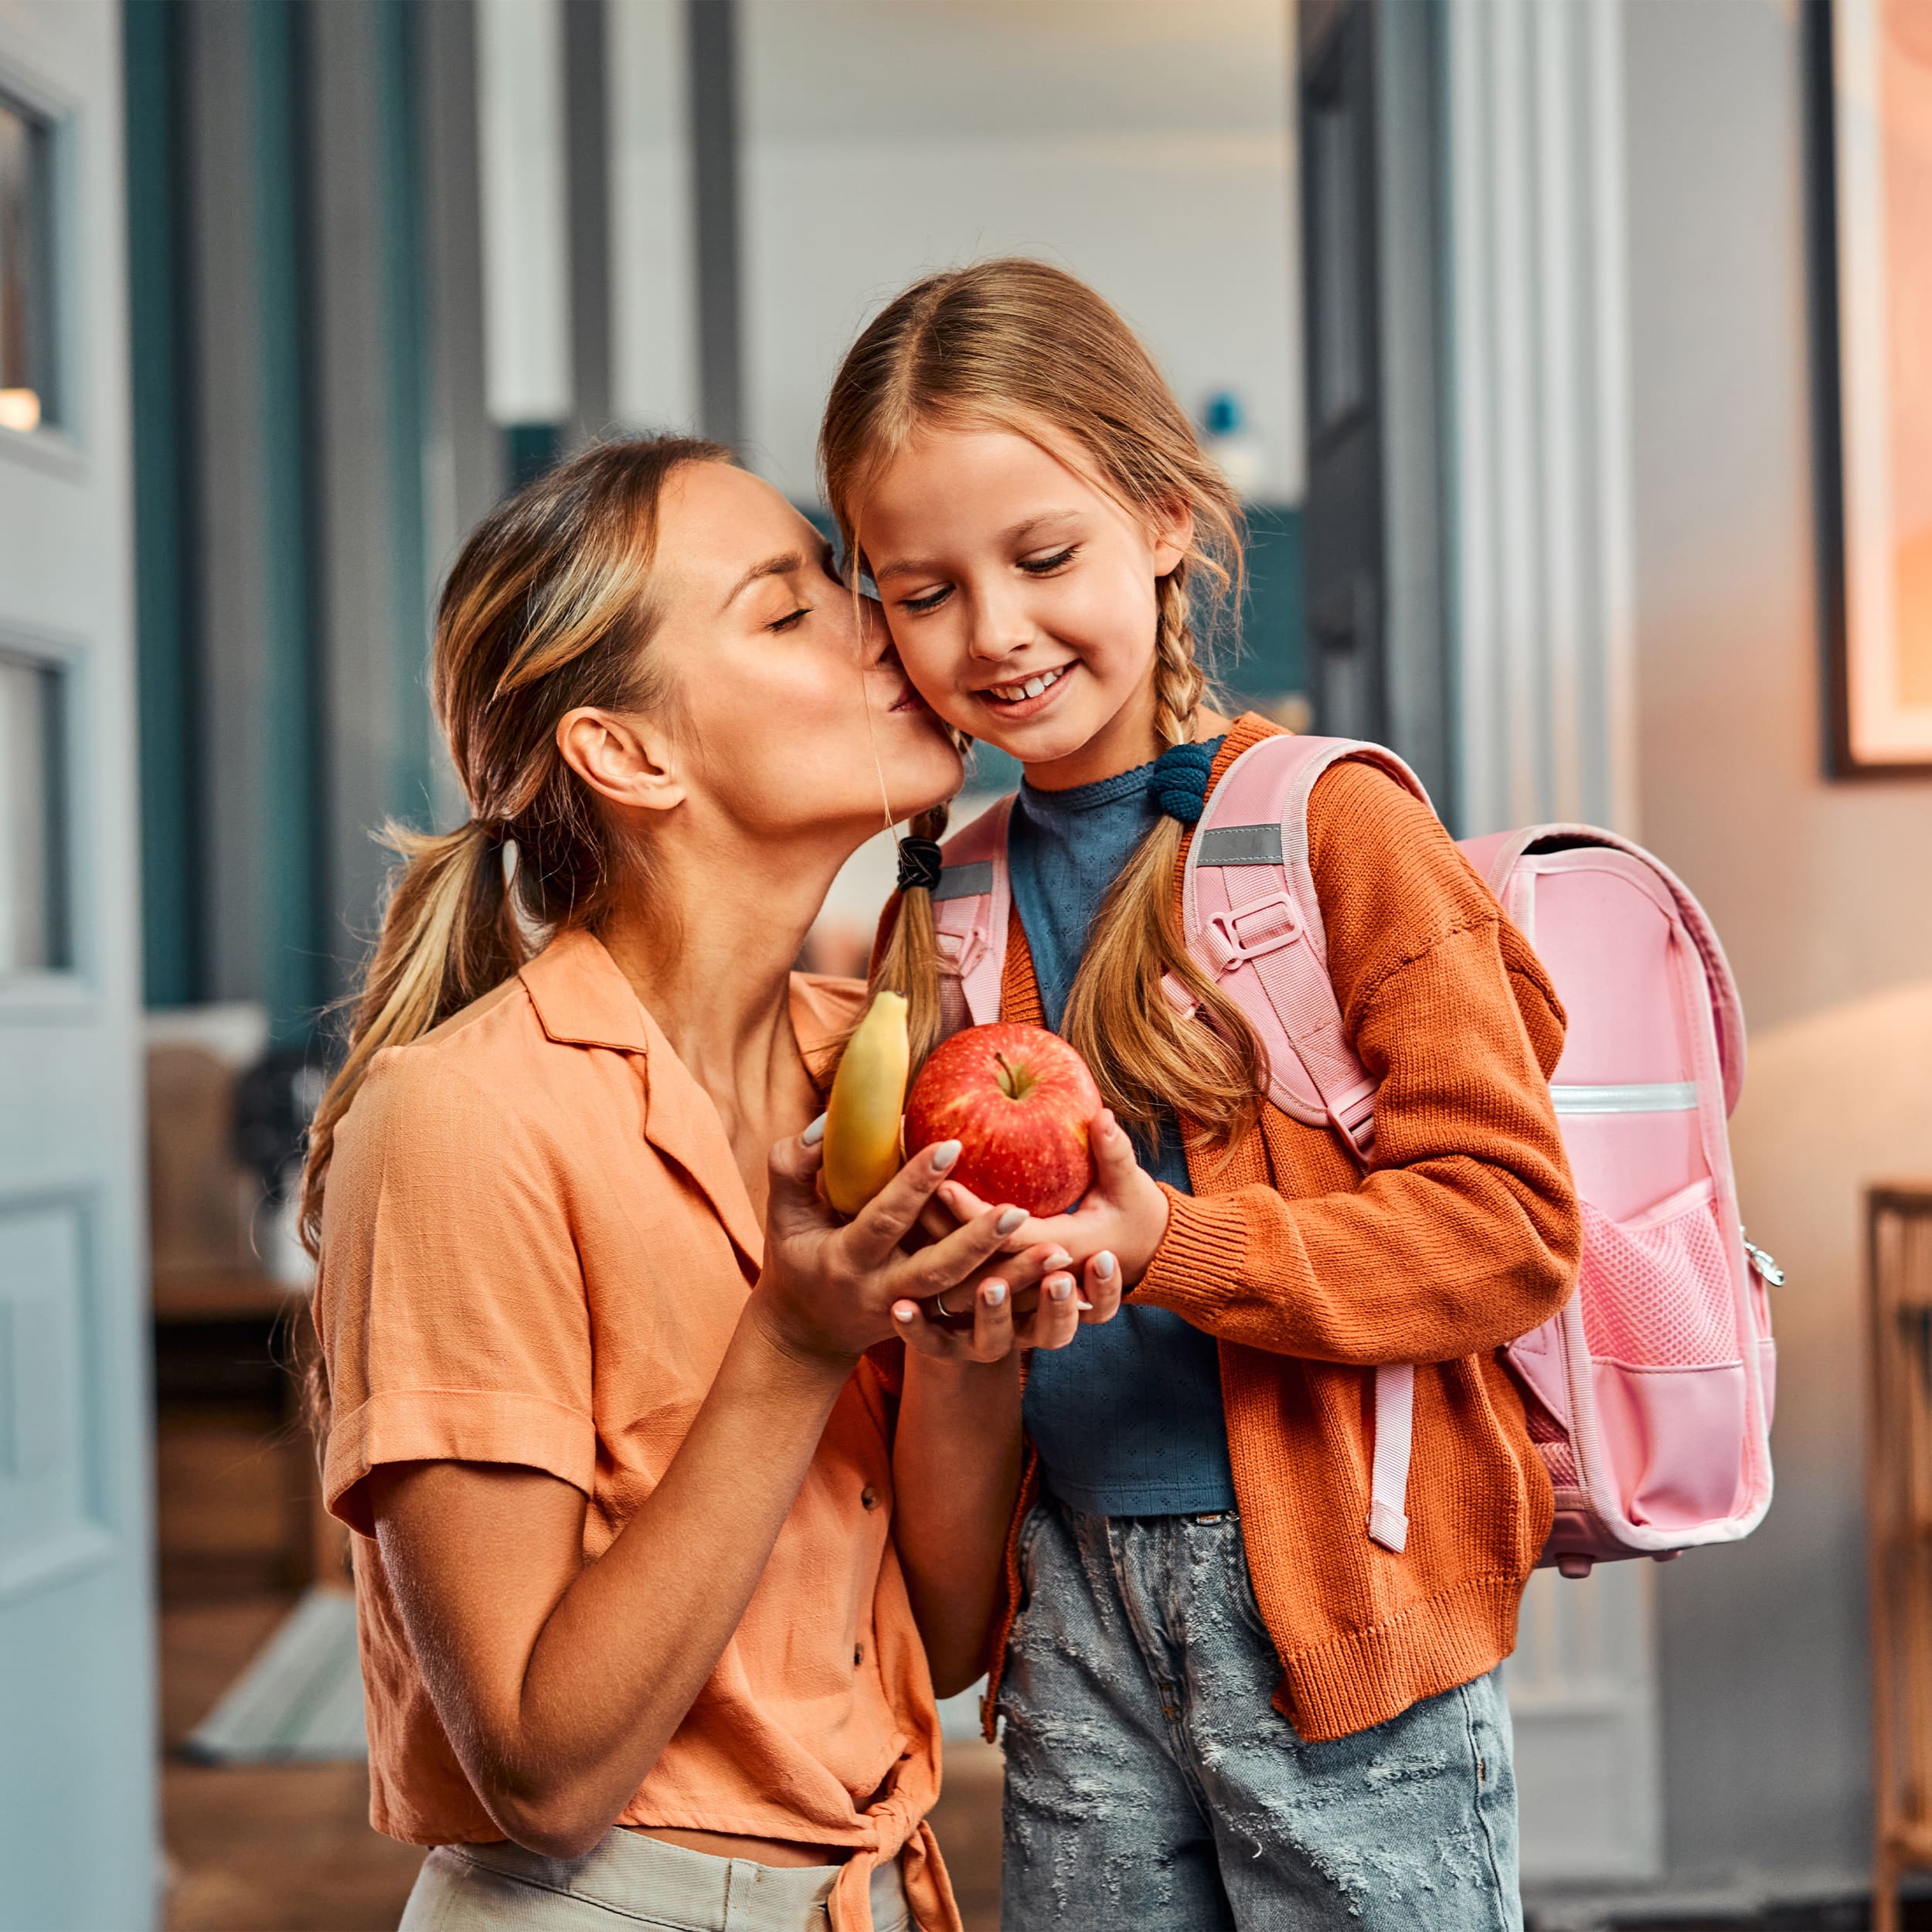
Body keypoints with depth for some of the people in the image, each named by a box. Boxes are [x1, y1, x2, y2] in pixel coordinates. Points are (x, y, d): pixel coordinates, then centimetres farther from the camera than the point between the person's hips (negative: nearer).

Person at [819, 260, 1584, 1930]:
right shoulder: (949, 904, 8)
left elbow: (1511, 1222, -14)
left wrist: (1174, 1245, -23)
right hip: (1075, 1607, 5)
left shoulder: (1333, 823, -9)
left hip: (1330, 1595, -5)